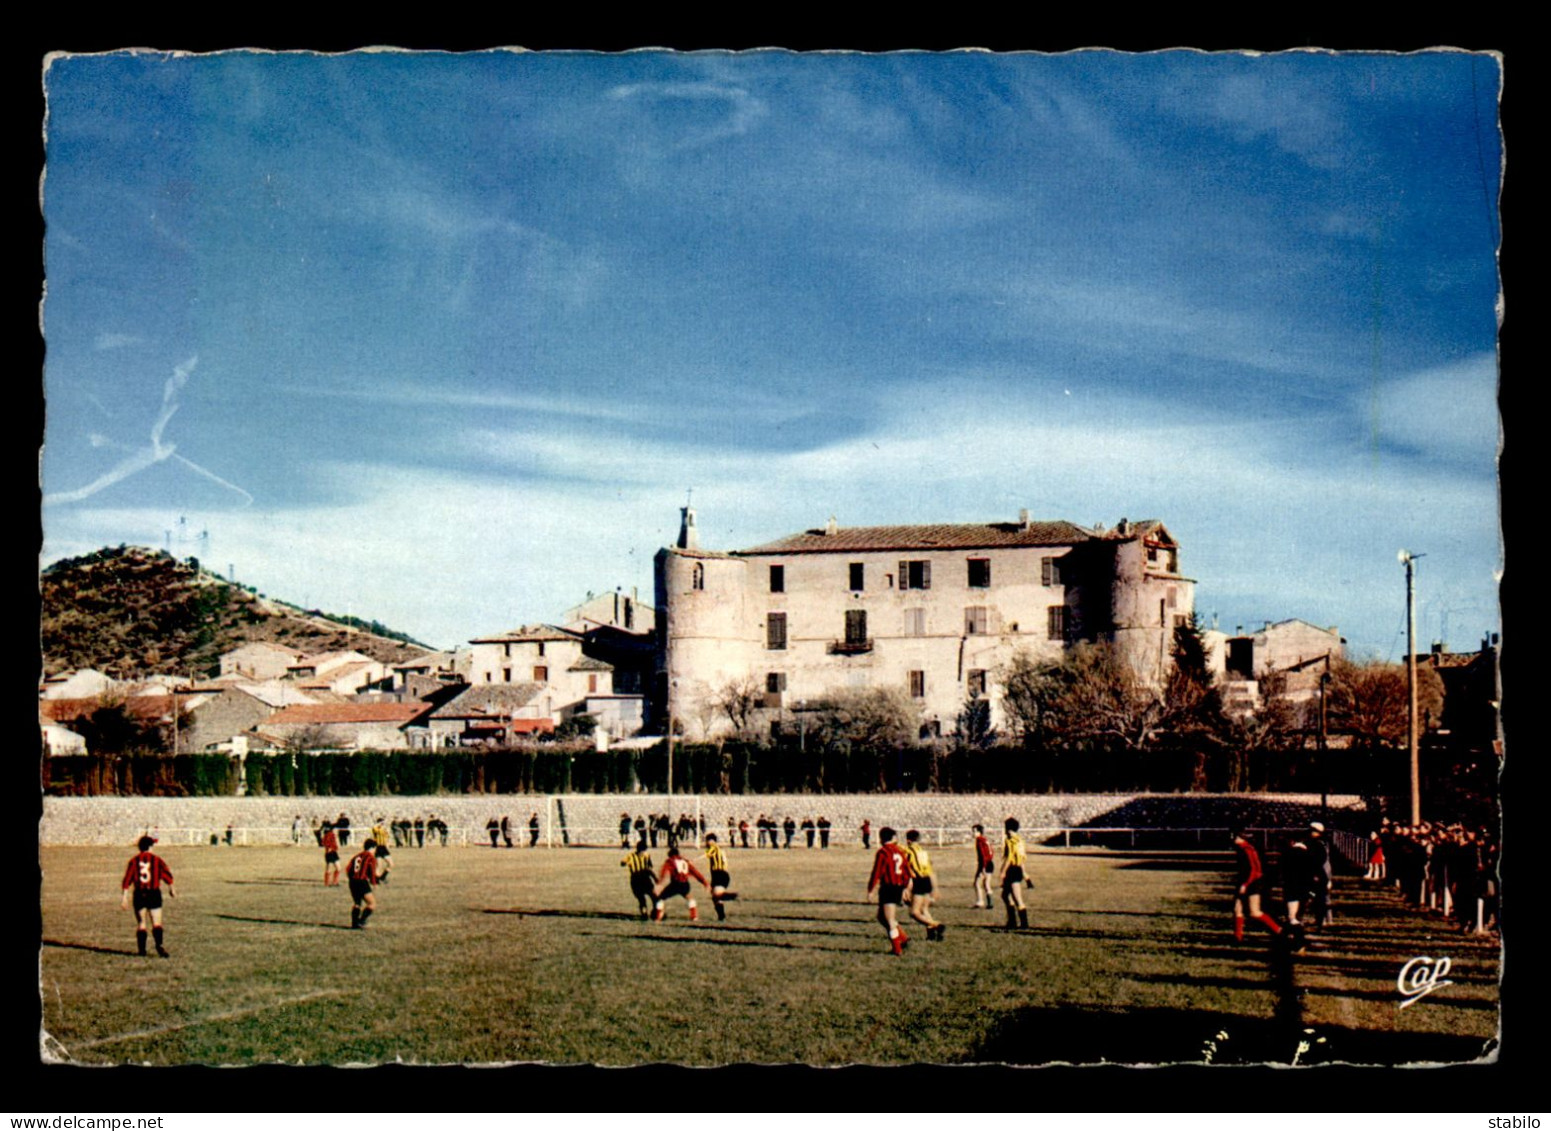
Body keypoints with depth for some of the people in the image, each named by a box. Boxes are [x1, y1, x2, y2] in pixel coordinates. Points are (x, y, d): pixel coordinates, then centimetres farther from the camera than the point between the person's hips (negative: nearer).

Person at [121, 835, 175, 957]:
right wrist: (171, 888, 14)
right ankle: (159, 944, -23)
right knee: (156, 922, -3)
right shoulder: (157, 860, 0)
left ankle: (142, 949, 7)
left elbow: (127, 879, -1)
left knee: (141, 923, 10)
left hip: (139, 894, 2)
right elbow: (167, 874, 0)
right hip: (154, 893, -1)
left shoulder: (134, 860, 4)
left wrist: (125, 897, 0)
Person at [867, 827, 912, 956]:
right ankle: (904, 938, 12)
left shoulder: (883, 852, -11)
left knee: (890, 921, 1)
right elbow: (907, 873, 15)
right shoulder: (900, 851, 11)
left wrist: (870, 890, -8)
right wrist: (904, 889, 24)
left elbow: (877, 873, -15)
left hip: (888, 888, -8)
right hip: (899, 888, 8)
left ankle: (898, 949, 4)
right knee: (882, 916, 19)